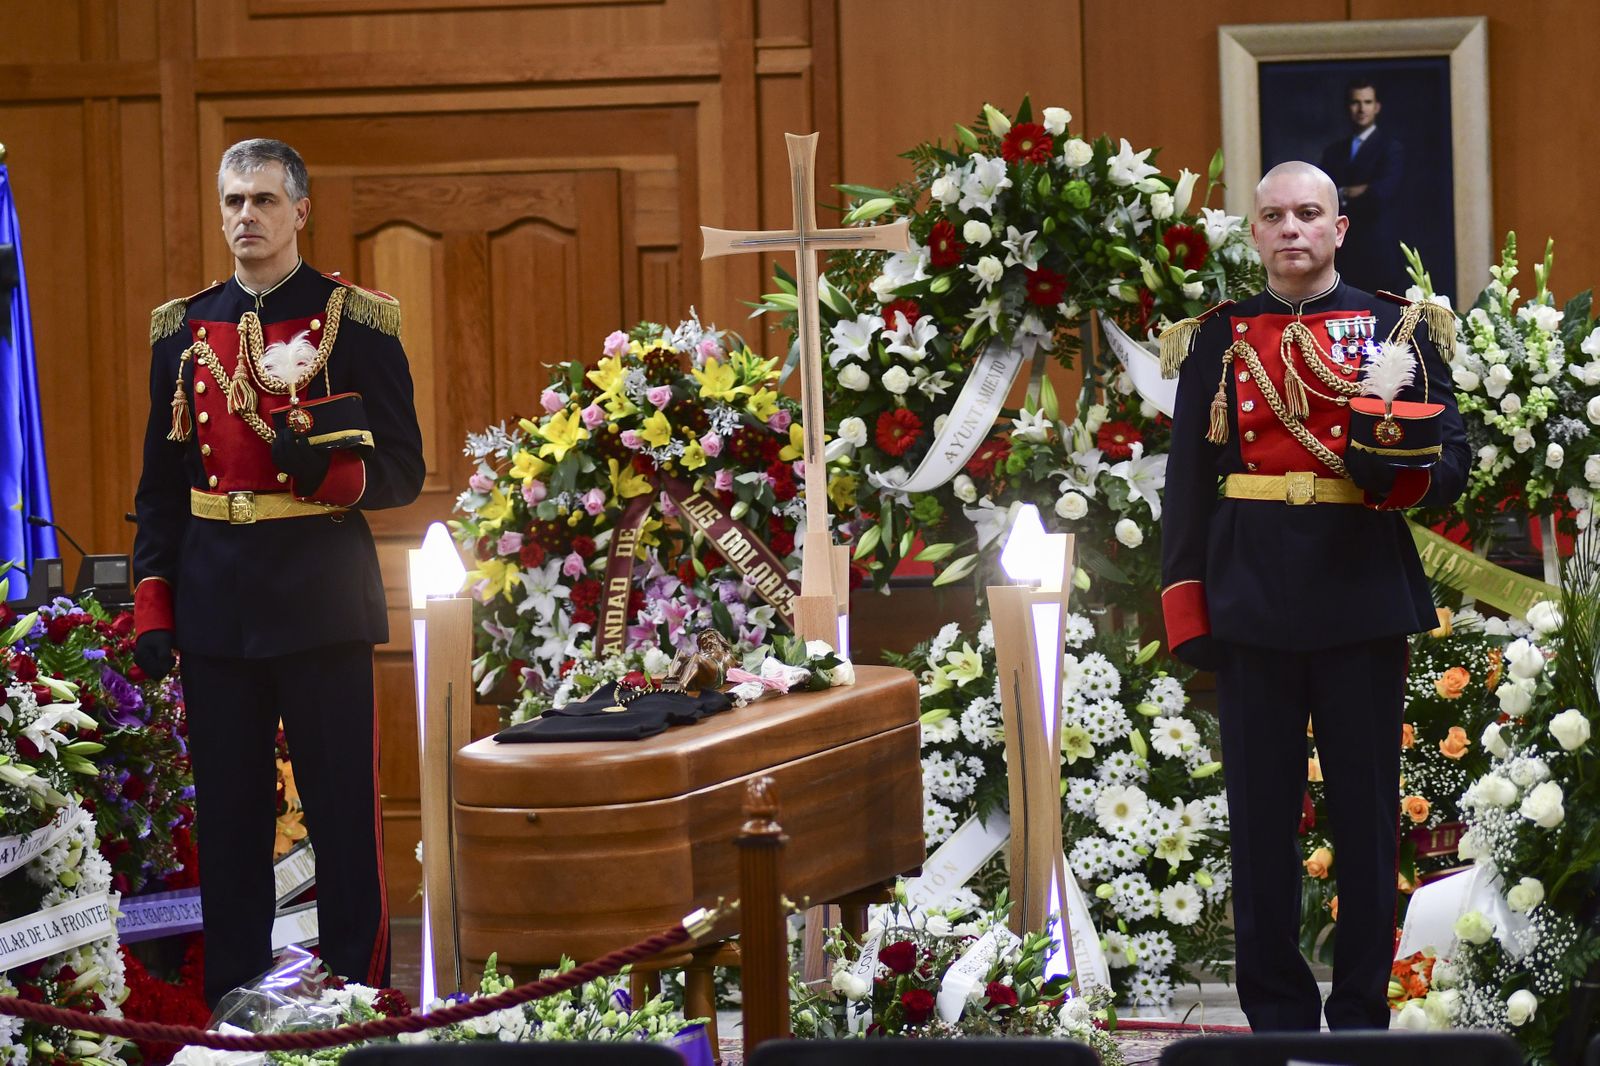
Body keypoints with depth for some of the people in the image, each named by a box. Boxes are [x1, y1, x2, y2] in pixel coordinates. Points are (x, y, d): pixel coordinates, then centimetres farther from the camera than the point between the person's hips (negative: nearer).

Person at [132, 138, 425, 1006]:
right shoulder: (181, 329, 10)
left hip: (323, 600, -3)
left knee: (343, 808, 0)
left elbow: (403, 472, -2)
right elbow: (160, 481, 11)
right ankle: (233, 998, 15)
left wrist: (323, 471, -22)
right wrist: (152, 606, 4)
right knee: (227, 812, 7)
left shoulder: (357, 323, -1)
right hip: (215, 606, 3)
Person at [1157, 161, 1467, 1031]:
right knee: (1261, 815, 3)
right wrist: (1187, 613, -1)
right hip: (1252, 607, 1)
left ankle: (1362, 1010, 12)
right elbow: (1188, 483, 7)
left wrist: (1391, 472, -19)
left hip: (1364, 600, -1)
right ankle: (1276, 1013, 12)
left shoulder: (1397, 330, 6)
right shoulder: (1215, 341, 8)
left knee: (1367, 812, 3)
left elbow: (1452, 462, 3)